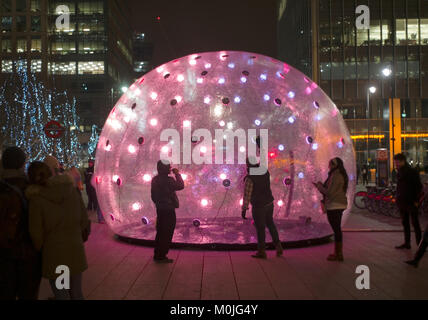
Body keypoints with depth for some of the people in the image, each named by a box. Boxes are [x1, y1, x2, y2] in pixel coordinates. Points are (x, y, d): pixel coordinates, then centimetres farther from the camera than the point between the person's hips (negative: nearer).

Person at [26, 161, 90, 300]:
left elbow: (36, 233, -10)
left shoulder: (36, 200, -15)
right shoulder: (72, 190, -6)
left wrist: (39, 248, 10)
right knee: (77, 294, 19)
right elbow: (84, 220, 0)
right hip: (76, 251, 4)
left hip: (54, 255, -3)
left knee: (61, 295, 12)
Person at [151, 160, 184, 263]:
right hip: (168, 210, -9)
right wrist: (177, 174, -7)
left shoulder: (155, 180, 8)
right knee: (167, 234, 0)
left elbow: (153, 196, 15)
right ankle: (161, 256, 6)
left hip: (160, 209, 9)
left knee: (160, 233, 17)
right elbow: (180, 186, -14)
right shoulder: (168, 180, -20)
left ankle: (157, 255, 25)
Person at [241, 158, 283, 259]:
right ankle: (278, 246, 20)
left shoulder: (249, 178, -21)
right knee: (270, 224, 21)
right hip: (269, 203, 7)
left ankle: (261, 252, 17)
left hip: (259, 206, -6)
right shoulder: (265, 172, -1)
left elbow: (247, 195, -22)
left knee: (260, 228, 6)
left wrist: (244, 209, -17)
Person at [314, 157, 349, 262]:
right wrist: (321, 186, 16)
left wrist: (319, 186, -5)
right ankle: (338, 253, 23)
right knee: (337, 229, 15)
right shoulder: (341, 175, 16)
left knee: (336, 229, -5)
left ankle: (338, 254, 1)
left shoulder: (336, 176, -16)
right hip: (338, 205, 11)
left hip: (334, 206, -11)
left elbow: (329, 193, -20)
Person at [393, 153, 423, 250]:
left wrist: (416, 201, -14)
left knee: (415, 223, -2)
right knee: (405, 223, 11)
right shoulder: (399, 172, 11)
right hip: (402, 202, 7)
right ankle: (407, 243, 18)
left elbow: (419, 187, -10)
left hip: (411, 202, -7)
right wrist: (397, 197, 9)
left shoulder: (413, 172, -10)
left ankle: (420, 244, 5)